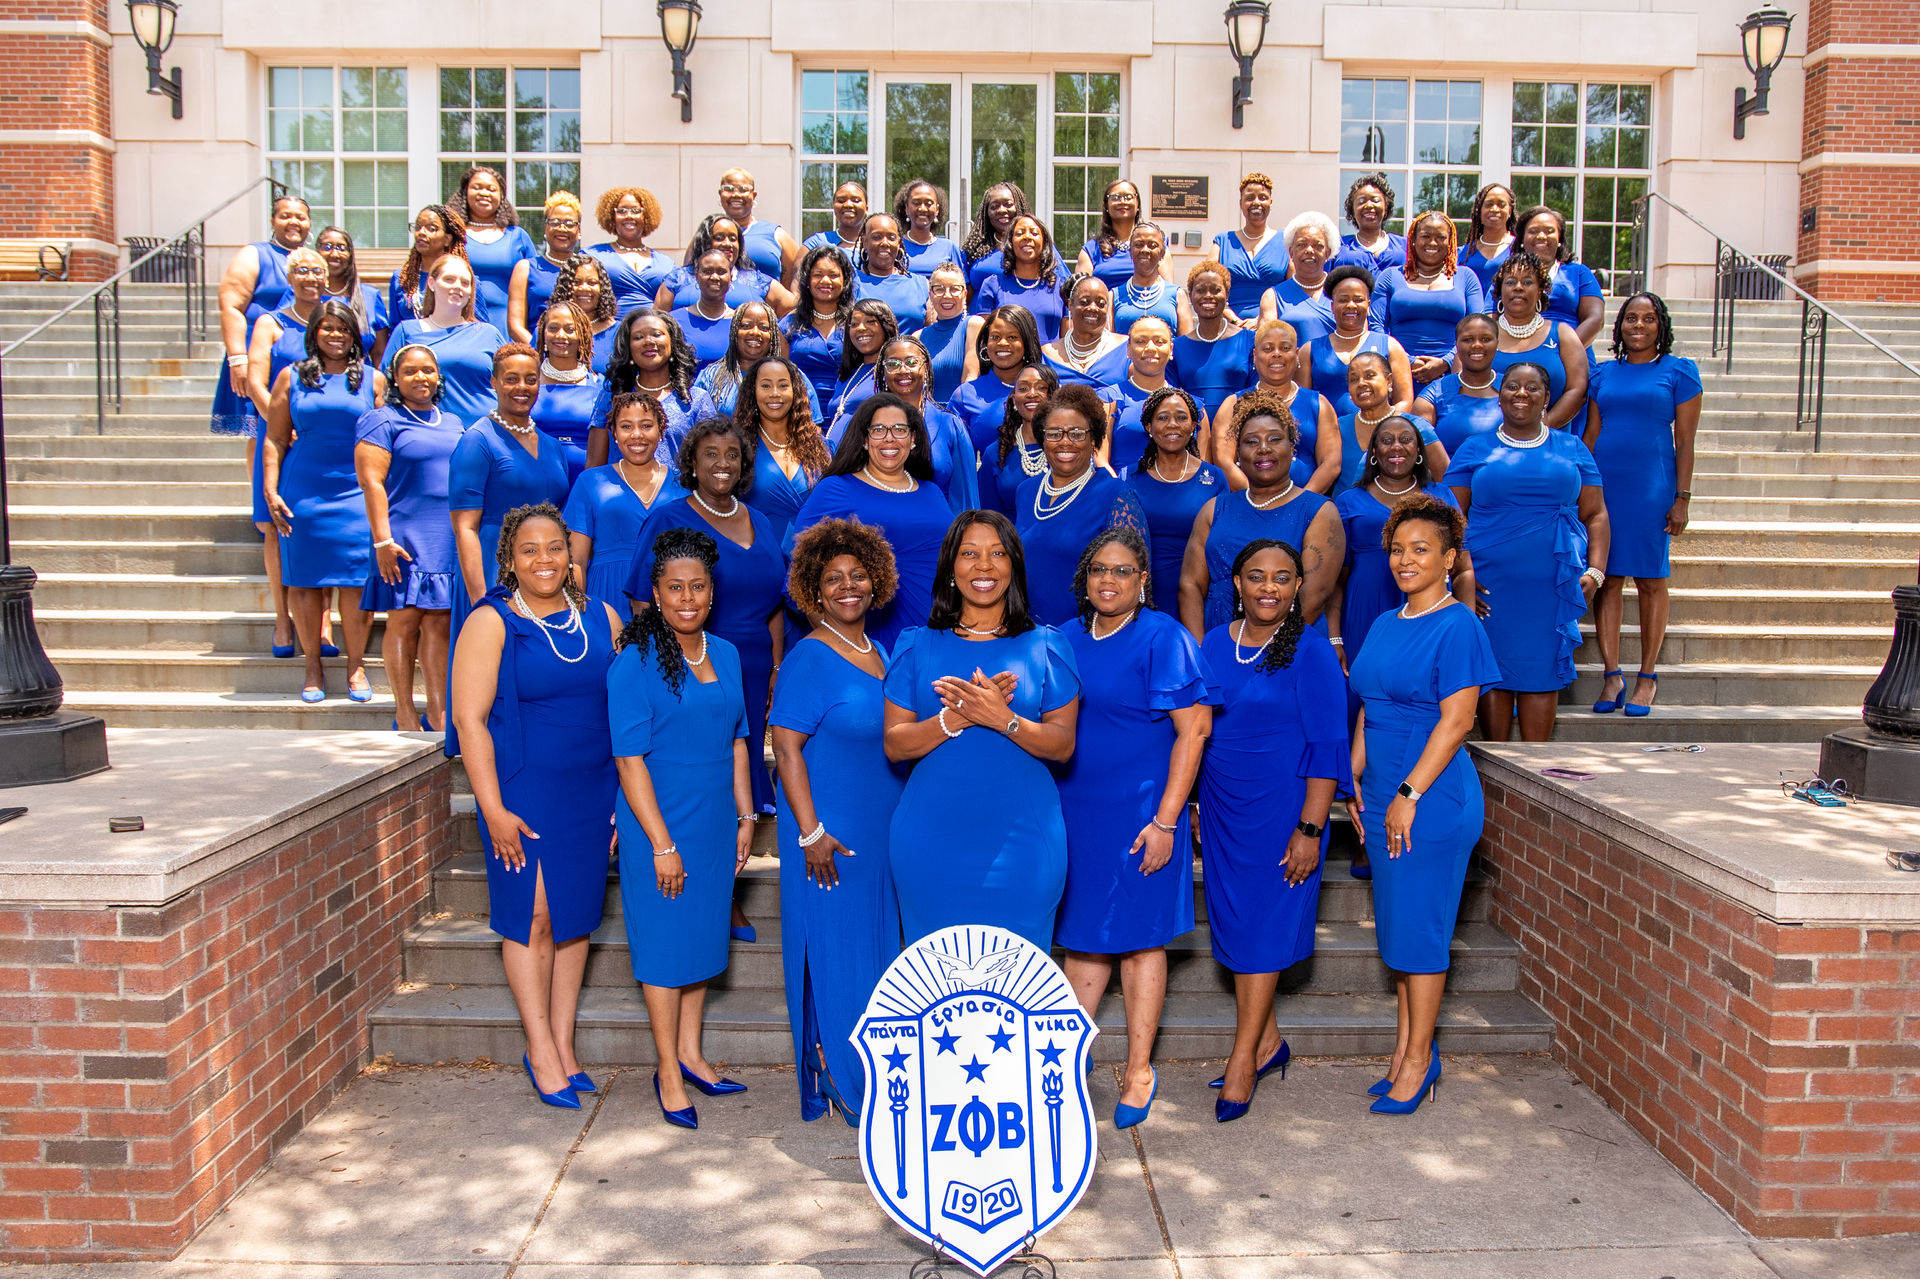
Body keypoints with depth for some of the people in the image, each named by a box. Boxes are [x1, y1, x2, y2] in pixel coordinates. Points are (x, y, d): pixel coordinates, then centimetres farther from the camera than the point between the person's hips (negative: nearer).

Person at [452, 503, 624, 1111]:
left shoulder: (601, 618, 5)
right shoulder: (491, 623, -7)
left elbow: (627, 706, 11)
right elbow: (469, 719, -11)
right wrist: (493, 808, -15)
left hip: (592, 792, 4)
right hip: (523, 795, -4)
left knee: (576, 915, 11)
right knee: (533, 916, 3)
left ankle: (563, 1044, 23)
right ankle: (540, 1051, 16)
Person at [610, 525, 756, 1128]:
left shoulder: (725, 654, 6)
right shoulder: (634, 663, -13)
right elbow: (630, 759, -15)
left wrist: (745, 816, 9)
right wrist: (663, 843, -17)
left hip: (715, 823, 6)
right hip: (659, 823, -6)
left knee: (703, 937, 16)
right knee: (666, 944, 4)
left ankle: (690, 1053, 31)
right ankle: (668, 1074, 18)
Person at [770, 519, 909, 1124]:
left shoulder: (879, 653, 10)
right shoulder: (809, 658, -13)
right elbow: (785, 747, -17)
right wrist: (810, 833, -20)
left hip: (884, 831, 8)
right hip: (833, 835, -7)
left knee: (877, 948, 15)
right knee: (835, 952, 1)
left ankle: (874, 1075, 29)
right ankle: (835, 1079, 15)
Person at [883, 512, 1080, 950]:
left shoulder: (1046, 646, 4)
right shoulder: (917, 646, 6)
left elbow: (1063, 745, -1)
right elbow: (895, 745, 0)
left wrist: (1003, 719, -18)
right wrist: (958, 716, -16)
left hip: (1021, 840, -1)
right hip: (931, 843, 1)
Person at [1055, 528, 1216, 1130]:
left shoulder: (1164, 639, -8)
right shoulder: (1066, 639, 8)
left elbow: (1193, 730, -12)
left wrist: (1165, 821, -16)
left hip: (1138, 814, -5)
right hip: (1072, 811, 5)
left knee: (1138, 935, 5)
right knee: (1083, 936, 13)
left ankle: (1139, 1069, 18)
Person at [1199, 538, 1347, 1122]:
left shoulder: (1311, 652, -11)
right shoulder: (1214, 643, 5)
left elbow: (1327, 749, -12)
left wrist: (1310, 829, -16)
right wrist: (1197, 807, 13)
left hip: (1280, 808, -6)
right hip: (1222, 807, 6)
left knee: (1264, 926, 0)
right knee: (1233, 920, 11)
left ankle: (1242, 1064, 10)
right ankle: (1267, 1042, 27)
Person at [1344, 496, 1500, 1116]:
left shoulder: (1458, 626, -11)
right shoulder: (1386, 625, 13)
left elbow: (1456, 720, -16)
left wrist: (1408, 796, -18)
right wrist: (1355, 778, 9)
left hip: (1434, 801, -8)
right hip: (1385, 799, 8)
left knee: (1419, 929, -1)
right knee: (1396, 926, 13)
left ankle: (1418, 1060, 13)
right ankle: (1405, 1051, 24)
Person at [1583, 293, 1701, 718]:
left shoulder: (1679, 371, 4)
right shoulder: (1603, 373, 13)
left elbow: (1684, 441, 0)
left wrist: (1681, 498, -6)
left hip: (1652, 487, -3)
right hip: (1603, 486, 3)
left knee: (1651, 580, 1)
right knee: (1607, 578, 1)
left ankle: (1647, 677, 8)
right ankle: (1611, 675, 6)